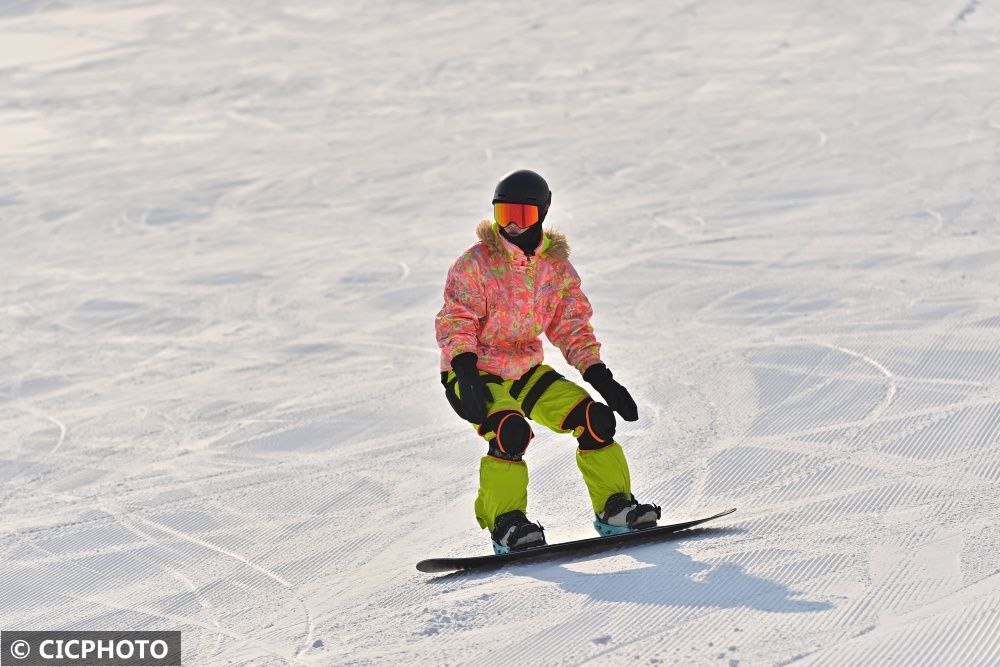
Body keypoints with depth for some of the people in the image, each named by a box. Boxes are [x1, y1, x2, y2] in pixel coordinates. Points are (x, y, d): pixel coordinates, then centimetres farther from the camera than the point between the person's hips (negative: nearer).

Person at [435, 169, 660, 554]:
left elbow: (573, 326, 6)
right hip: (474, 374, -5)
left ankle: (613, 507, 5)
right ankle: (505, 522, -19)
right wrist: (466, 372, -32)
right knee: (511, 430, -32)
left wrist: (600, 377, -5)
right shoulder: (476, 263, -13)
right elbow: (455, 321, -17)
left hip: (527, 371, 5)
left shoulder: (557, 266, 3)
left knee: (595, 418, -8)